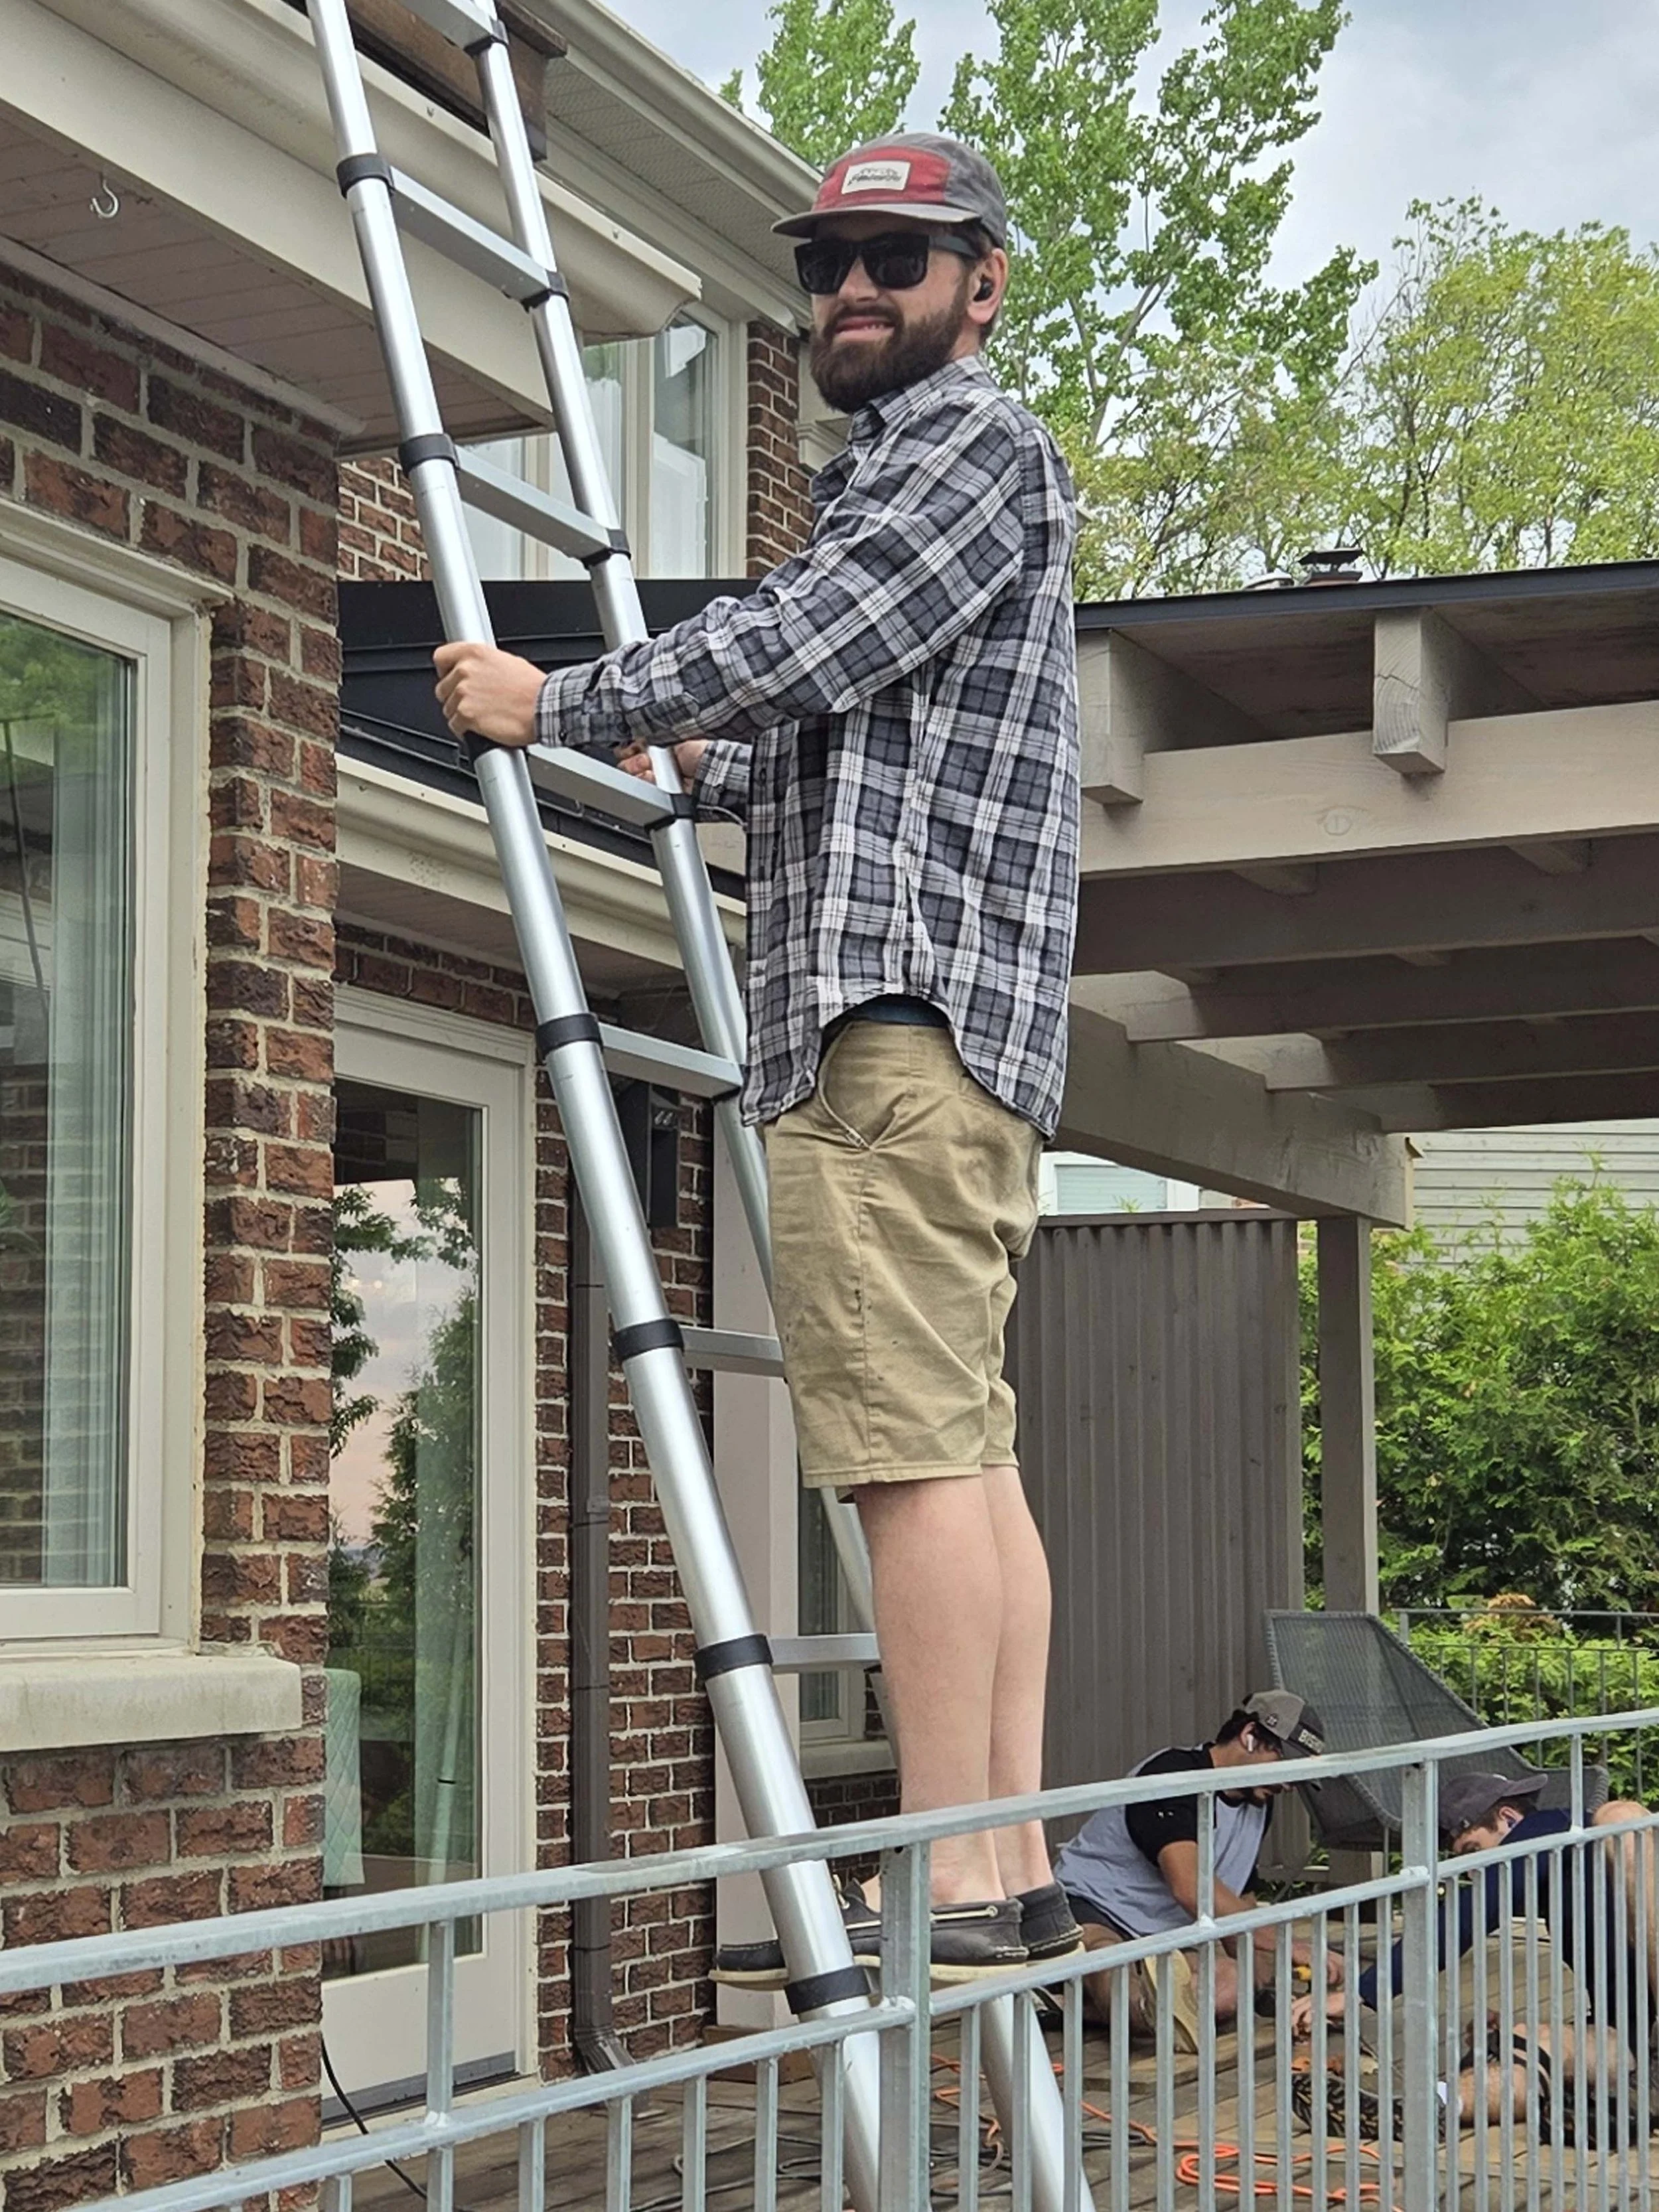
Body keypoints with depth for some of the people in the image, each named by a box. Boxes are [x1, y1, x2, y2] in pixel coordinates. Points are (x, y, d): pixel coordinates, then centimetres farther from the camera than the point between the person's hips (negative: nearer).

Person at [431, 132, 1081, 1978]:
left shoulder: (977, 444, -1)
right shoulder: (891, 464, 30)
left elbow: (807, 641, -14)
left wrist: (558, 706, -6)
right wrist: (701, 763, 42)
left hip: (901, 1002, -11)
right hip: (941, 1015, 11)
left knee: (913, 1443, -15)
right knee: (967, 1449, 5)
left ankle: (955, 1886, -17)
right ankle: (1012, 1875, 6)